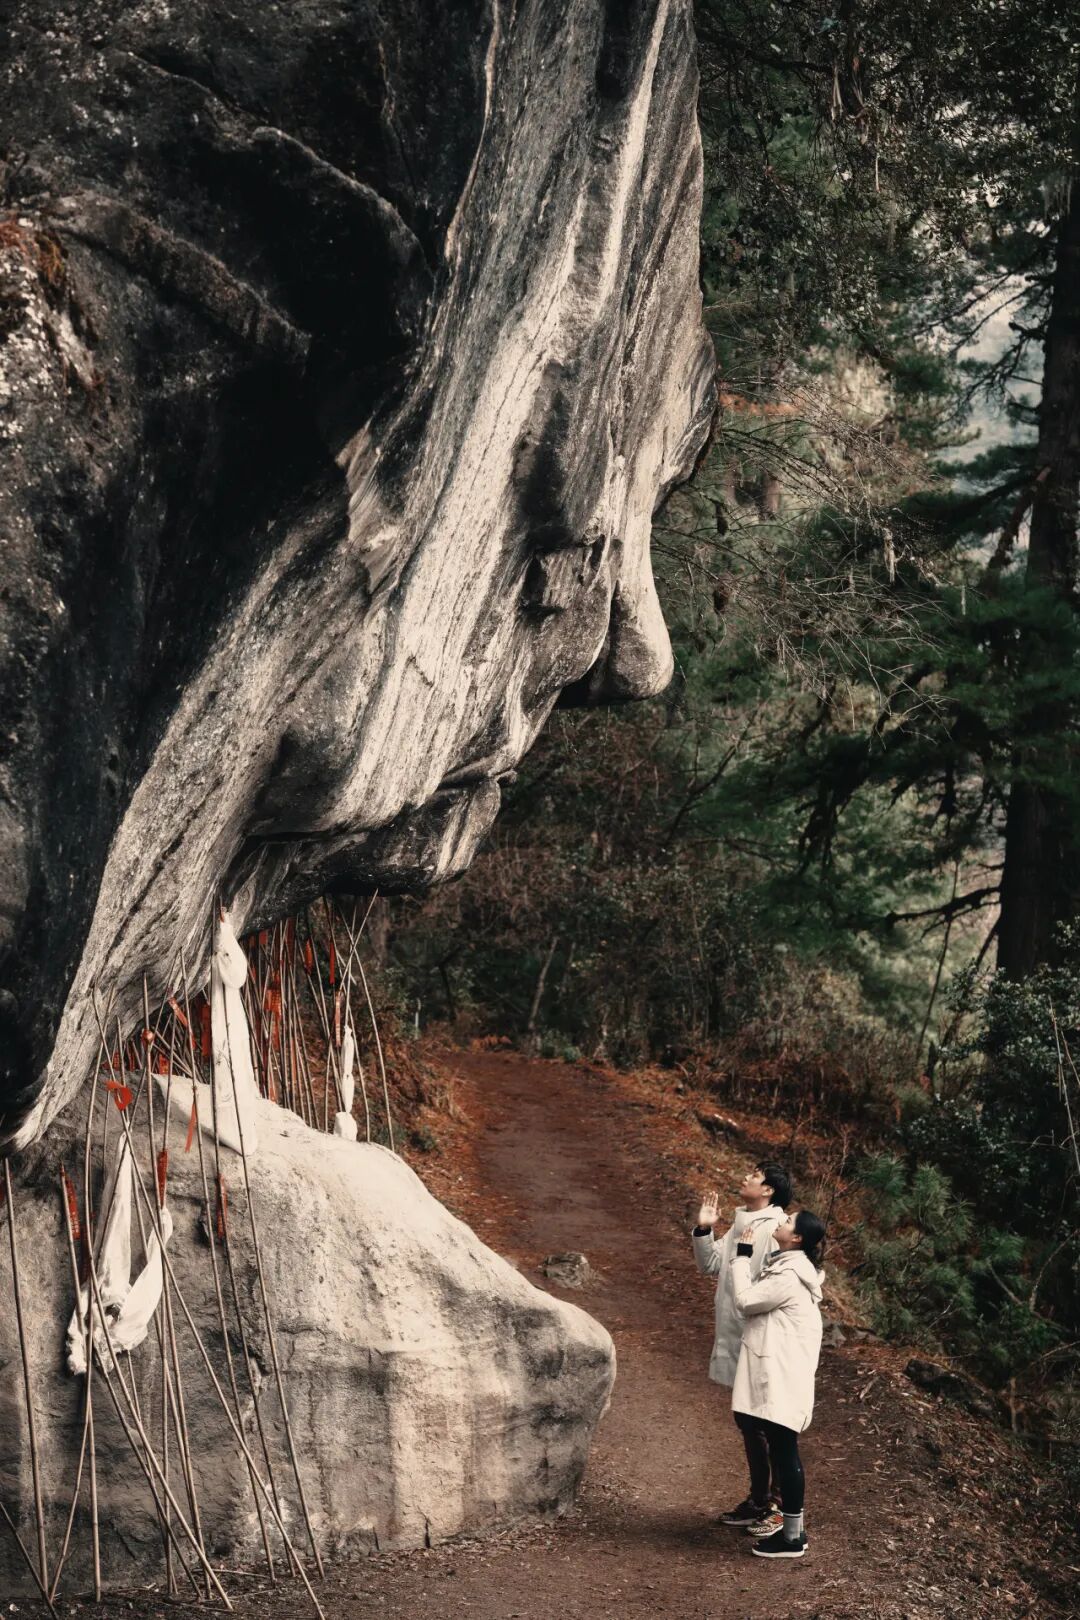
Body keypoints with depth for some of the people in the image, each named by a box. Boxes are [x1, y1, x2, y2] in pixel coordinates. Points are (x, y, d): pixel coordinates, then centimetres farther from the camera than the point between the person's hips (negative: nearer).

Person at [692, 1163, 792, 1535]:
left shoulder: (775, 1229, -17)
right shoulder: (740, 1225, 12)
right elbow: (711, 1265, 15)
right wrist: (703, 1230, 2)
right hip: (735, 1341, 9)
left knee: (766, 1426, -2)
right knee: (747, 1423, 16)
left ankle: (779, 1505, 7)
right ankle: (758, 1498, 27)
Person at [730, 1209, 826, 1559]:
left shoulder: (790, 1276, -20)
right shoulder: (785, 1265, 13)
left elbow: (746, 1299, -16)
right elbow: (757, 1297, 16)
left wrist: (742, 1257, -8)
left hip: (782, 1376, -11)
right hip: (774, 1372, 11)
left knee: (783, 1452, -5)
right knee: (781, 1451, 15)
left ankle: (792, 1537, 0)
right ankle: (792, 1529, 22)